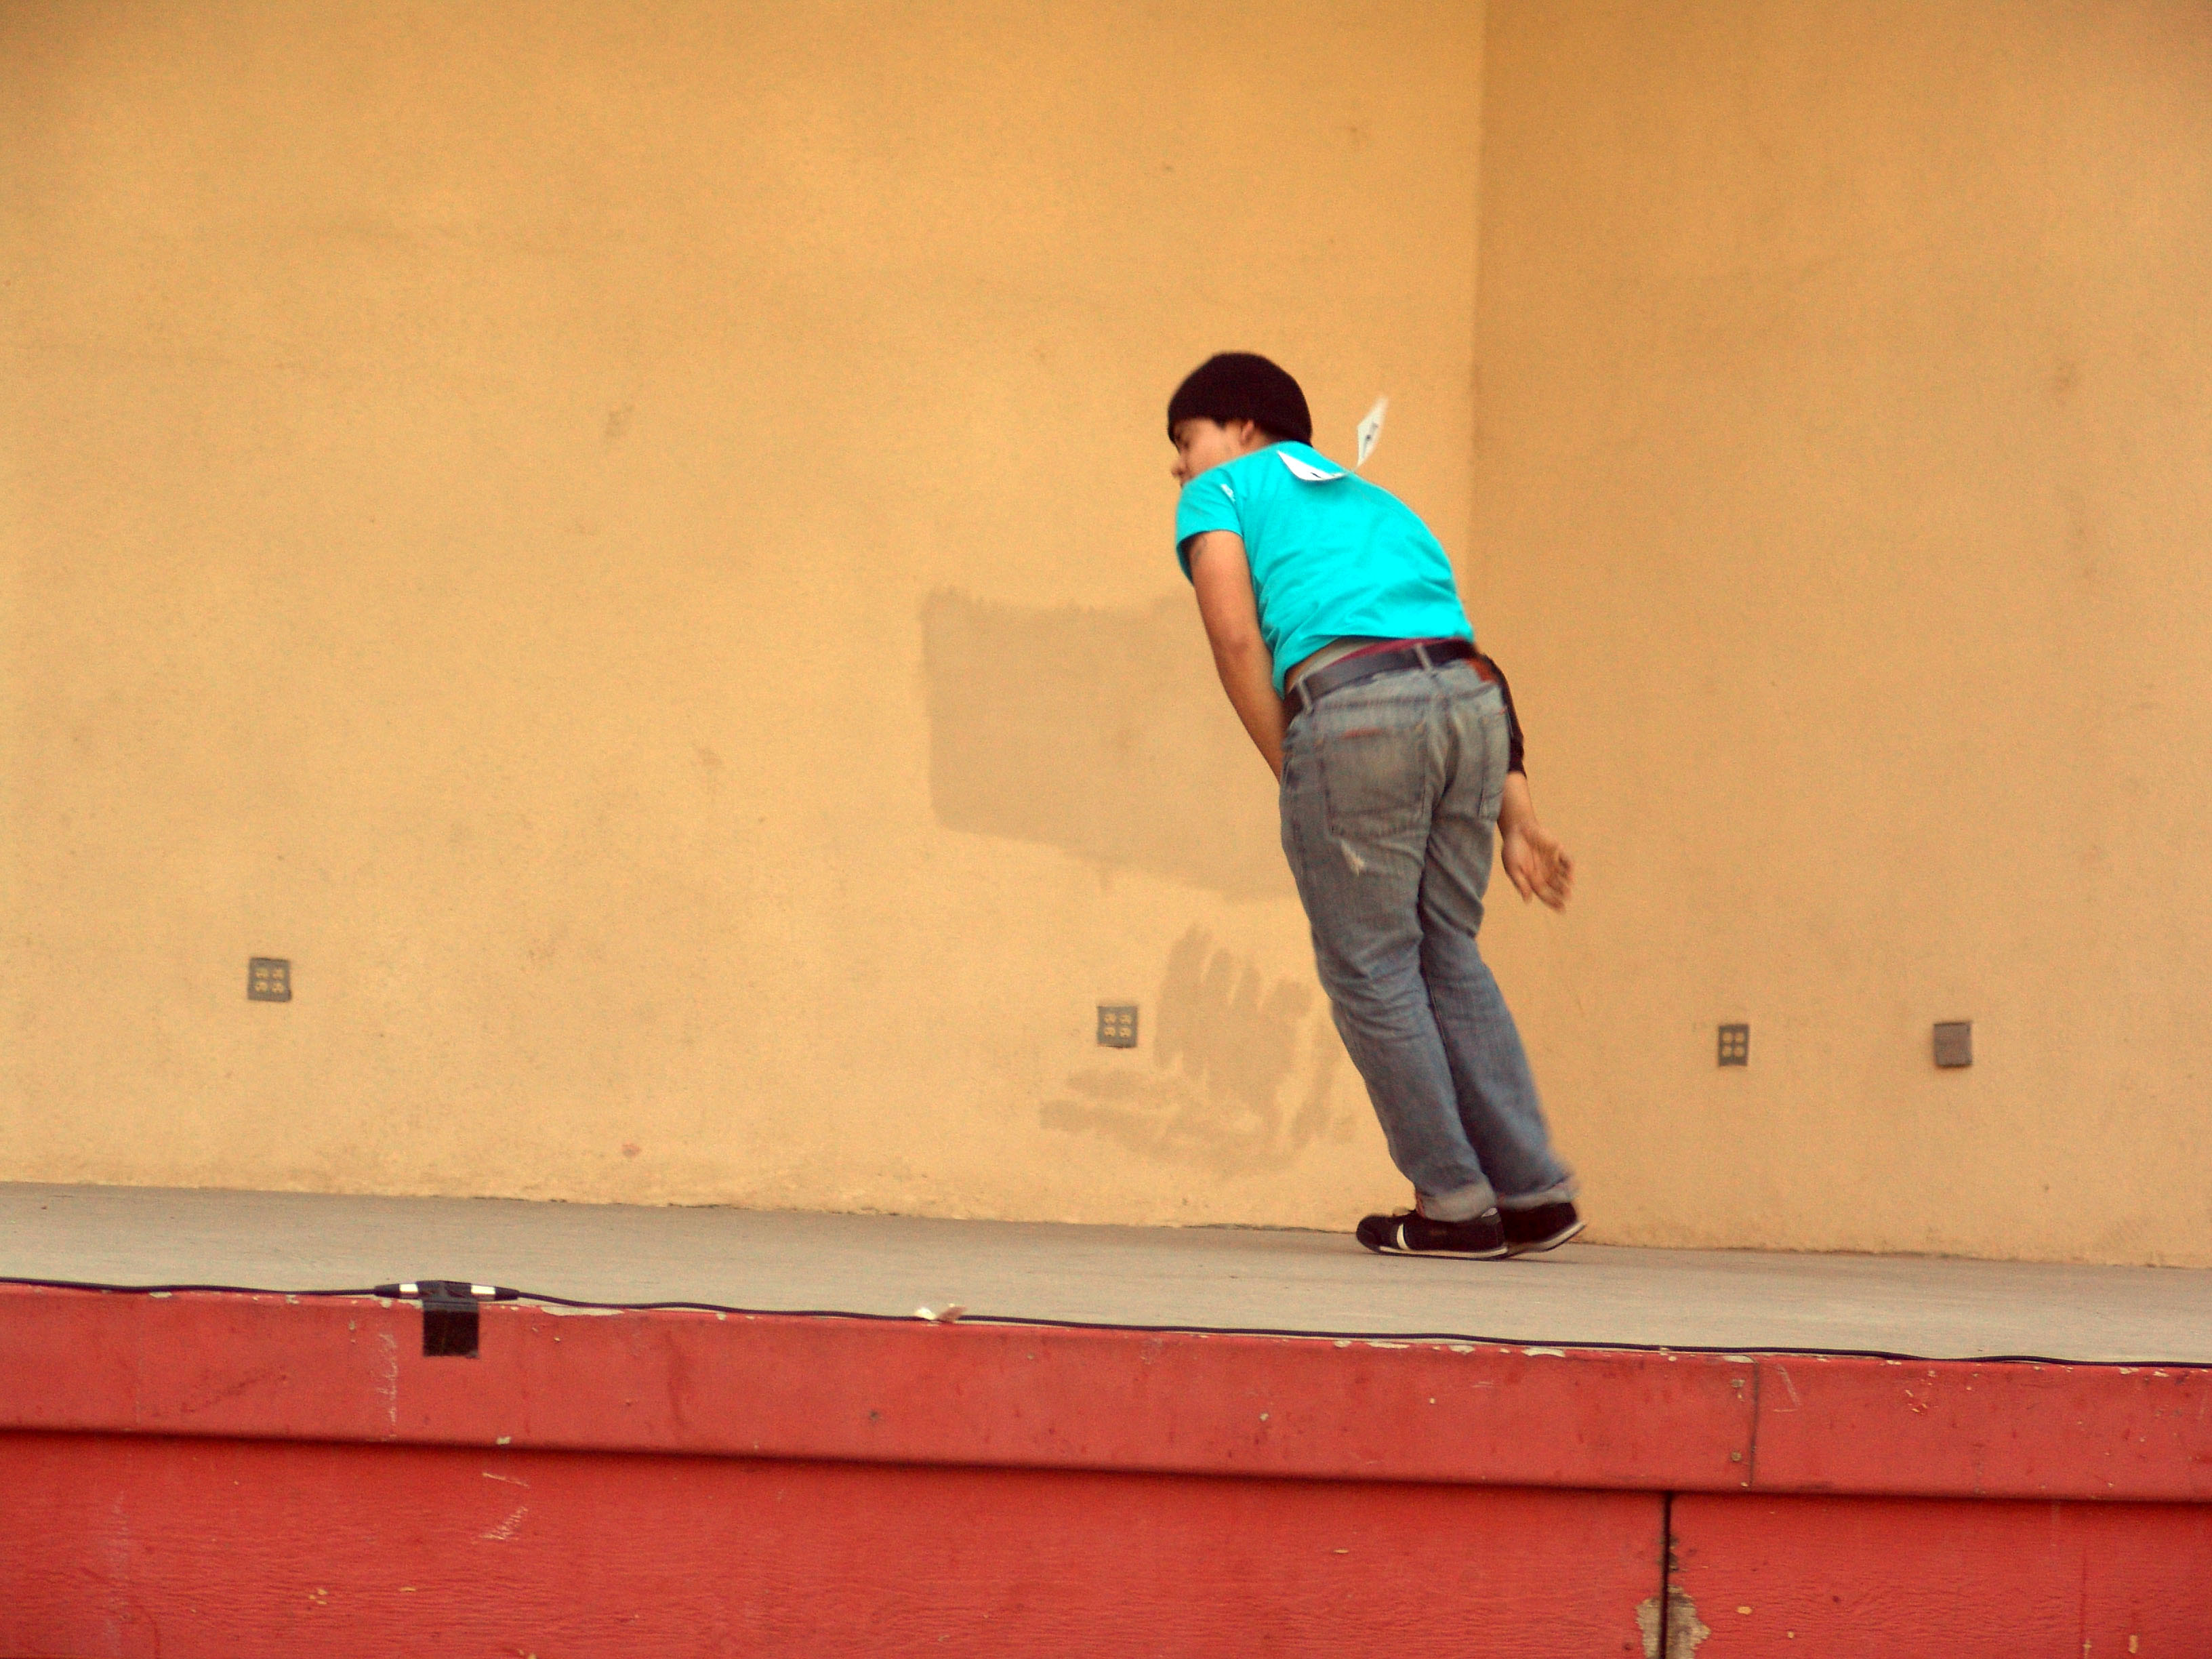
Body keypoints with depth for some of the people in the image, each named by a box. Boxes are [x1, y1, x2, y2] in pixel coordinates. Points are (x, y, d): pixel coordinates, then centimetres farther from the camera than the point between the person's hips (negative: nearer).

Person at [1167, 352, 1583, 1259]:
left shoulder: (1222, 494, 18)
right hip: (1472, 700, 6)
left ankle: (1456, 1205, 7)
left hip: (1352, 704, -6)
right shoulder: (1378, 504, 34)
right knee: (1449, 955, 17)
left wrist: (1291, 774, 4)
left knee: (1370, 971, 5)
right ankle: (1536, 1192, 14)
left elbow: (1235, 633, -1)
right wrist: (1515, 815, 20)